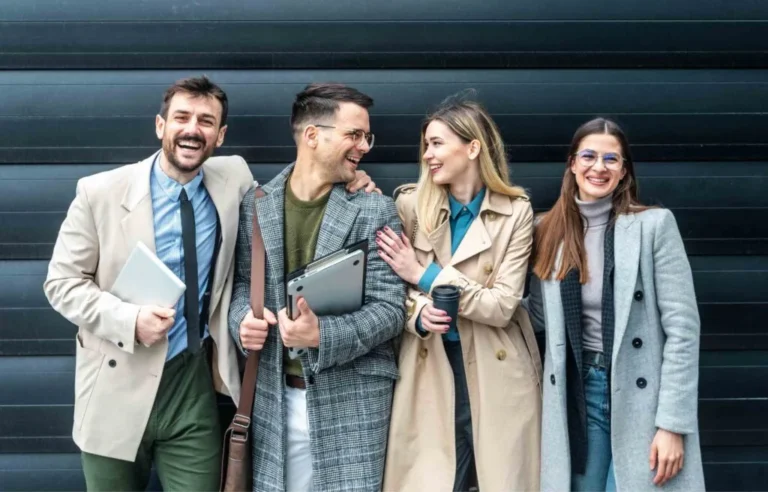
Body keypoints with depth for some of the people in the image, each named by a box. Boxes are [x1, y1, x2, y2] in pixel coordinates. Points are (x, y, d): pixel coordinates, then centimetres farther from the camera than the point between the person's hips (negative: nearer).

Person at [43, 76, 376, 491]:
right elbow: (62, 281, -3)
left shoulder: (233, 179, 0)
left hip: (193, 384, 2)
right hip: (119, 384, -1)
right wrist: (130, 320, -19)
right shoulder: (101, 192, -7)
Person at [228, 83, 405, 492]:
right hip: (274, 397, 3)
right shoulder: (256, 205, 3)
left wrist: (321, 335, -24)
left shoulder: (376, 211, -6)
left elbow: (389, 309, -9)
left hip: (351, 398, -2)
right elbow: (242, 281, 13)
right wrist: (242, 319, -10)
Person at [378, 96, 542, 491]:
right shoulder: (411, 204, -1)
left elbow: (502, 306, -11)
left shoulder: (515, 211, -4)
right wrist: (416, 311, -18)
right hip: (430, 371, 1)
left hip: (497, 375, 0)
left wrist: (425, 276, -15)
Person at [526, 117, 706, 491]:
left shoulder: (654, 224, -8)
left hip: (641, 395, -3)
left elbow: (682, 327, -10)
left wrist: (672, 424, -14)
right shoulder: (551, 232, 4)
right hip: (579, 390, 4)